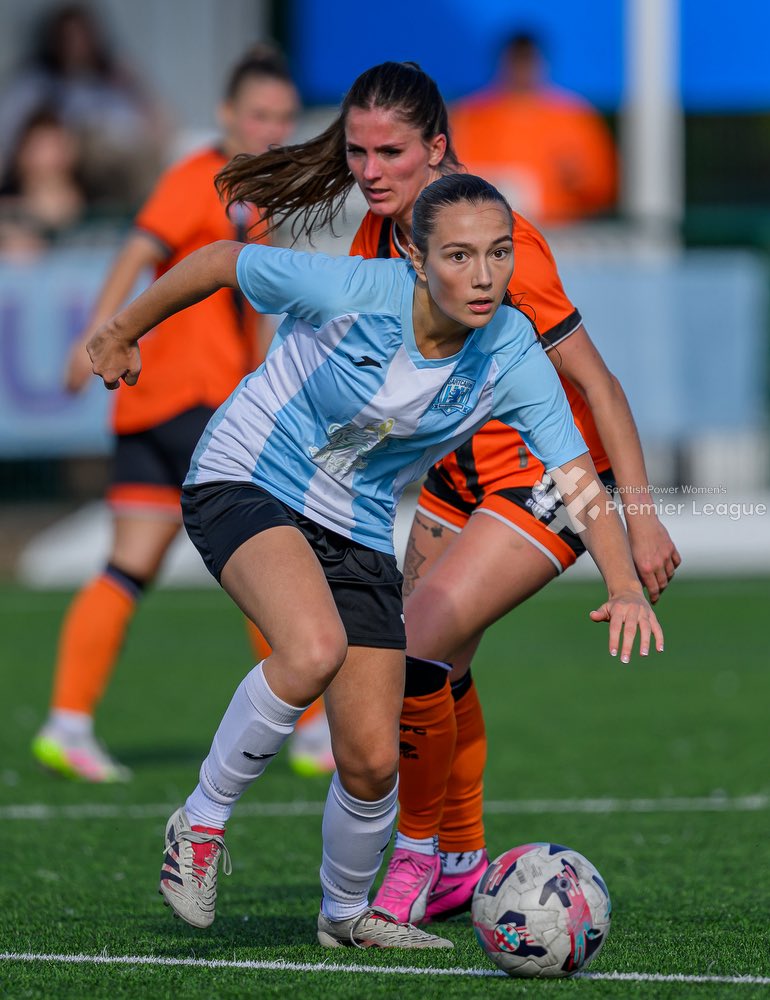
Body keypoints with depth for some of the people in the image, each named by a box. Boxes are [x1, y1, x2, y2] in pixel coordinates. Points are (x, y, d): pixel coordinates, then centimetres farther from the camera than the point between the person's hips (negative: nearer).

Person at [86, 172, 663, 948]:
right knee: (315, 650, -35)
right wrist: (124, 332, 7)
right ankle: (201, 821, -13)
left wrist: (624, 586, -32)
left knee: (372, 763, -2)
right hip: (245, 484, -4)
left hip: (356, 534, 4)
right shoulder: (349, 291, -24)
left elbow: (577, 477, -15)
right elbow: (219, 262, -8)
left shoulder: (512, 356, -15)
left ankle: (346, 911, 29)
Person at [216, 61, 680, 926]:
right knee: (438, 671, 11)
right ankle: (461, 865, 30)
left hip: (548, 476, -8)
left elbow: (597, 384, -21)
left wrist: (641, 518, -21)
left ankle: (419, 853, 3)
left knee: (415, 657, -17)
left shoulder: (499, 244, -26)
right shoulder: (379, 236, -4)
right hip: (458, 471, 8)